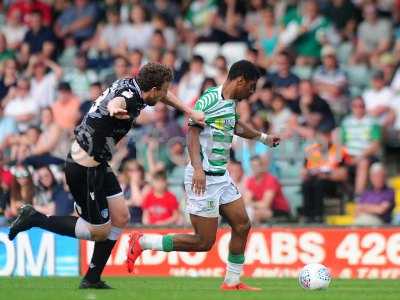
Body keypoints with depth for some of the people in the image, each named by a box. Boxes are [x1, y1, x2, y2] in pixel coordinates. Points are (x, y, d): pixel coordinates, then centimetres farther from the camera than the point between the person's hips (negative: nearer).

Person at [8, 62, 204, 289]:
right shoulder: (132, 99, -24)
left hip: (97, 165, 10)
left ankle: (92, 278, 18)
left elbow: (163, 94, 24)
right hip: (84, 169, -10)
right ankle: (35, 219, 6)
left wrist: (190, 112, 20)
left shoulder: (129, 84, 3)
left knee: (121, 218, 12)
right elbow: (116, 101, -51)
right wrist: (115, 108, -74)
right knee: (99, 232, 3)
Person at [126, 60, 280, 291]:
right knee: (204, 242, -7)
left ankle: (232, 283, 17)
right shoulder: (209, 100, -16)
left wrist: (263, 137, 45)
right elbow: (193, 132, -24)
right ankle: (141, 242, 2)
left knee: (242, 225, 6)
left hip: (221, 176, 9)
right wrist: (198, 167, -36)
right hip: (204, 178, -9)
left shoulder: (232, 103, 13)